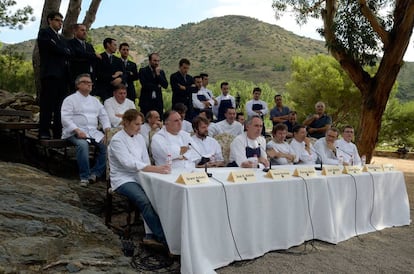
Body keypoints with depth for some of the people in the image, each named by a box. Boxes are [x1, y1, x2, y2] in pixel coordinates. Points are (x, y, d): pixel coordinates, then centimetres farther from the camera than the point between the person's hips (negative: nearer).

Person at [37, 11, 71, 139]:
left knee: (60, 106, 2)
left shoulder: (61, 38, 26)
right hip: (50, 74, -7)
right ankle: (44, 133, -4)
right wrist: (67, 52, 4)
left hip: (62, 75, 7)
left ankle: (58, 133, 4)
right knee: (47, 105, -7)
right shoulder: (44, 33, 3)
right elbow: (54, 48, -10)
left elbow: (67, 55, 21)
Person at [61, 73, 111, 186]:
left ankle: (95, 173, -9)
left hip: (94, 132, 5)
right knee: (83, 144, -36)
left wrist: (108, 130, -4)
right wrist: (77, 130, -22)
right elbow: (65, 118, -7)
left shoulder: (95, 100, 21)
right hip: (76, 132, -5)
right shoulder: (70, 99, 4)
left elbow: (103, 116, 16)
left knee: (107, 144, -20)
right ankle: (84, 176, -24)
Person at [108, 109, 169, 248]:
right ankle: (163, 238, -29)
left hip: (138, 177, 6)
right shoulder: (117, 140, -9)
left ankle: (156, 234, -21)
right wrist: (155, 169, -33)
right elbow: (129, 163, -23)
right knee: (144, 201, -32)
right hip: (123, 180, -6)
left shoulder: (139, 138, 12)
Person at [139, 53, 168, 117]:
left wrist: (158, 74, -9)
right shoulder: (143, 71, 1)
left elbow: (165, 85, -1)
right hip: (146, 101, -3)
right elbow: (144, 85, -12)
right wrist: (157, 86, -4)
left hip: (158, 102, 3)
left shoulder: (161, 72, 12)